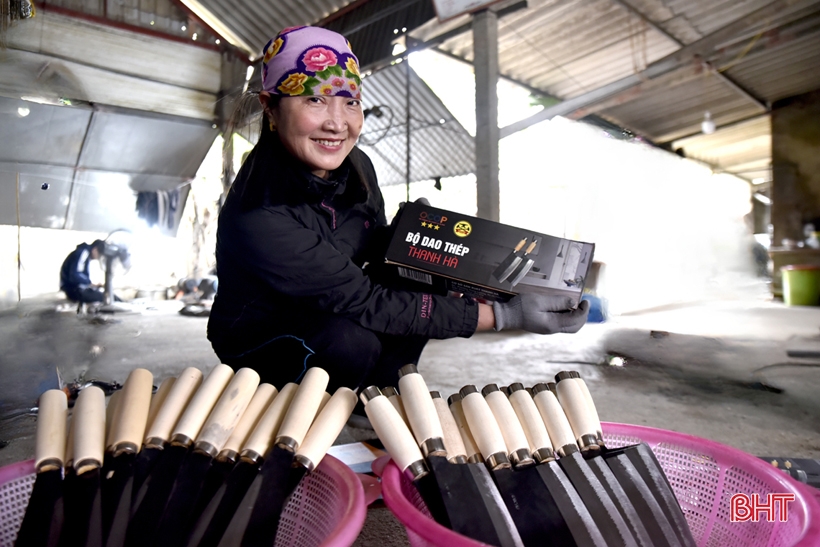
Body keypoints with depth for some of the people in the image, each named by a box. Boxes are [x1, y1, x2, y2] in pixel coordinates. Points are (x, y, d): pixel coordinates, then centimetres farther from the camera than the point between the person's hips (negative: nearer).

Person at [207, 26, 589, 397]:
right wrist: (504, 314, -33)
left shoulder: (355, 167, -11)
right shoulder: (258, 215, -32)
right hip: (256, 343, -5)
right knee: (351, 341, -33)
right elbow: (364, 303, -33)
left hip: (333, 315, 6)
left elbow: (380, 256, 2)